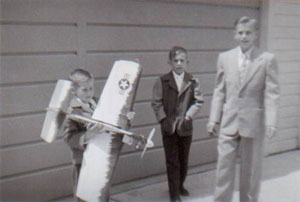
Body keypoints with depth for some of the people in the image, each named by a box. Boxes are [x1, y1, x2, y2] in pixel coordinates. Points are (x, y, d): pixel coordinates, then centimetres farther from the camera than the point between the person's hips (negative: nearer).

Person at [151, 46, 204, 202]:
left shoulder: (193, 81, 1)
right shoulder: (162, 81, -1)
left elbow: (198, 102, 0)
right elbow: (156, 103, -2)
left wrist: (188, 116, -11)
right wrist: (164, 119, -11)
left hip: (185, 127, 2)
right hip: (169, 127, -2)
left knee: (184, 160, 14)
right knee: (172, 161, 2)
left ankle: (180, 185, 35)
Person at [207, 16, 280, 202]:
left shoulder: (267, 59, -3)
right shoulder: (225, 57, 6)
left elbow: (272, 94, -7)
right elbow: (219, 91, 8)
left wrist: (271, 122, -16)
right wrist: (214, 119, 4)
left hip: (254, 123, -2)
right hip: (229, 123, 2)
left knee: (251, 170, 11)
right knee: (224, 166, 4)